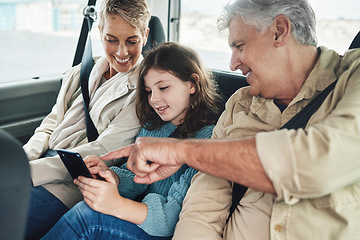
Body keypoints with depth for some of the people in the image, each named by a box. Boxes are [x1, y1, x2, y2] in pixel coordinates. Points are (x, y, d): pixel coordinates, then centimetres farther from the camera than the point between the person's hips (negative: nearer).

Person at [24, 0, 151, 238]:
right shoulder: (83, 72, 15)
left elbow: (104, 152, -15)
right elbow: (52, 123, 17)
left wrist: (25, 172, -21)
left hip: (73, 184, -6)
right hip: (47, 162, 7)